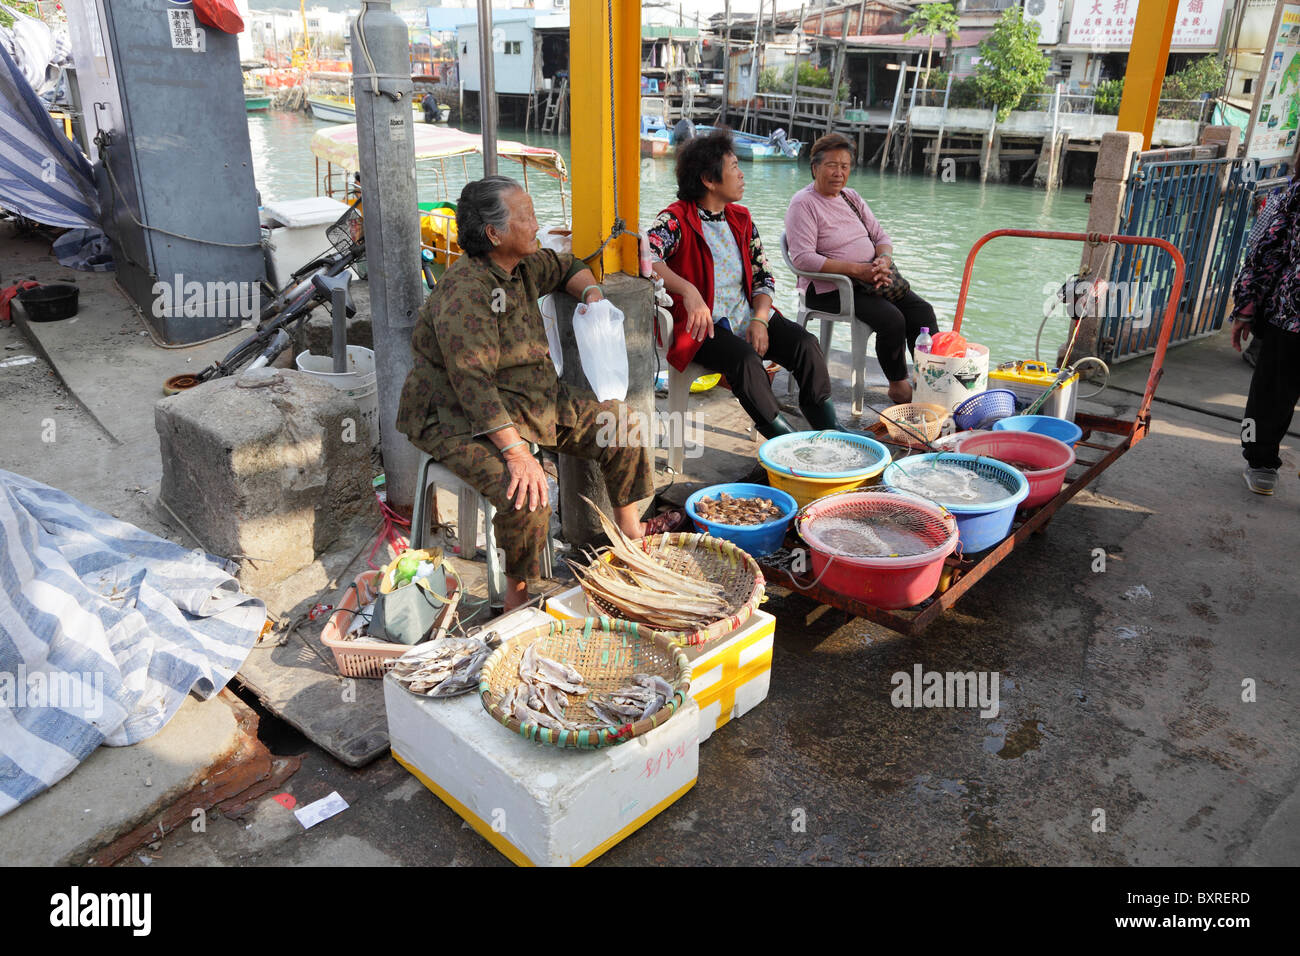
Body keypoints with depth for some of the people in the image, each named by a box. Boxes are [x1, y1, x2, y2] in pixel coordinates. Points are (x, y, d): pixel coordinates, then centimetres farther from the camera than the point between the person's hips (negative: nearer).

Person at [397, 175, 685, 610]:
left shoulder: (522, 266, 3)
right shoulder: (465, 290, -24)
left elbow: (567, 266, 26)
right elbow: (473, 382, -31)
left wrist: (590, 292, 3)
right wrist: (515, 451, -37)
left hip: (531, 399, 9)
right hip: (460, 418, -9)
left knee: (620, 426, 3)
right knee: (526, 492, -33)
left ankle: (630, 529, 22)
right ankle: (518, 596, -10)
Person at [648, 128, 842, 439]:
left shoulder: (741, 218, 13)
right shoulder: (676, 220, -8)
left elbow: (763, 276, 12)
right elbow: (644, 256, -28)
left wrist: (760, 320, -7)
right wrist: (688, 291, -43)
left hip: (747, 315, 6)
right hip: (704, 324, -6)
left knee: (805, 344, -17)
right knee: (745, 358, -33)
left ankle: (829, 431, -10)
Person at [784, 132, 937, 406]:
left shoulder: (851, 197, 15)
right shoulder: (803, 204, -9)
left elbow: (881, 237, 16)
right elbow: (803, 258, -20)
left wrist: (883, 261, -9)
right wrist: (857, 269, -23)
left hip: (871, 280, 8)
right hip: (828, 288, -8)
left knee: (922, 311, -11)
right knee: (892, 319, -26)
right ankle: (898, 386, -8)